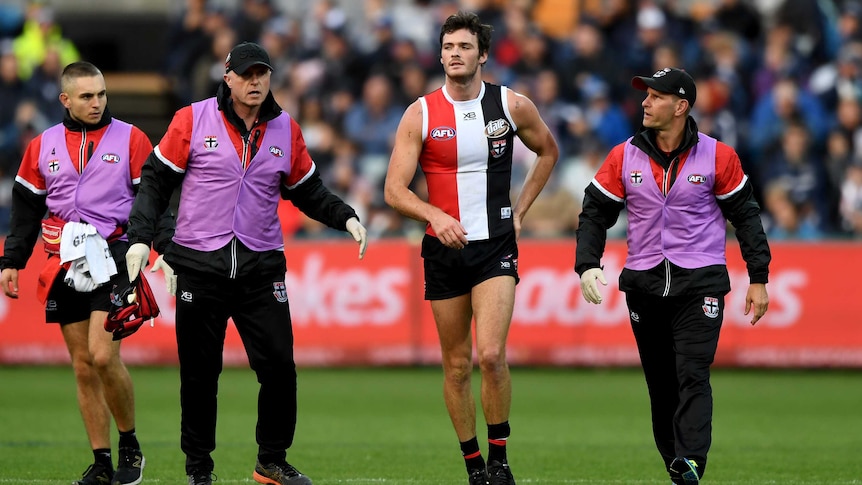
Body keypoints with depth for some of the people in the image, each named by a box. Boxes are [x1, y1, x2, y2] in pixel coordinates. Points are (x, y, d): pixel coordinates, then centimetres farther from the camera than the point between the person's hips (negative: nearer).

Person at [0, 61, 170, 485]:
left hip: (114, 259, -4)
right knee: (83, 367, 4)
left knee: (103, 355, -18)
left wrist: (166, 248, -9)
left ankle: (130, 445, 2)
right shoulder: (42, 147, 12)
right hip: (64, 267, 4)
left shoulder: (130, 139, 2)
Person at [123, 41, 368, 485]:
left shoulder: (285, 129, 8)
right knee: (199, 372, 2)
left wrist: (345, 218, 3)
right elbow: (156, 179, 2)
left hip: (261, 265, 2)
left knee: (278, 365, -4)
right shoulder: (192, 120, -2)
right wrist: (140, 237, -6)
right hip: (199, 264, -2)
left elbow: (307, 190, 18)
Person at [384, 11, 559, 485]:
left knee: (491, 354, -18)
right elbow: (394, 190, -5)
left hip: (495, 248, -1)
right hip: (443, 249, 1)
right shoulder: (420, 114, -3)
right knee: (456, 364, 6)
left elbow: (548, 151, 19)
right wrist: (435, 216, -23)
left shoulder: (512, 106, 0)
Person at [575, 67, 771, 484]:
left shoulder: (717, 156, -2)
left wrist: (758, 279, 3)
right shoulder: (624, 157, 4)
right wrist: (587, 265, -9)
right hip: (644, 285, 3)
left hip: (700, 282, -3)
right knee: (660, 383, 6)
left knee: (692, 376, -17)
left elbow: (745, 215, 5)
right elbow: (596, 212, 7)